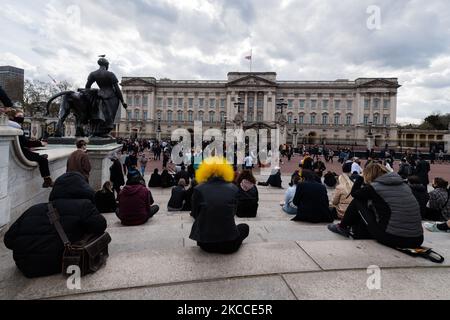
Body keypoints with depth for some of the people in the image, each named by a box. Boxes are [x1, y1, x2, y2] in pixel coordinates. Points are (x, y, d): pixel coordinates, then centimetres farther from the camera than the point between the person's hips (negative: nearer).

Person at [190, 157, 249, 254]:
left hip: (204, 244, 2)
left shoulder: (198, 189, -7)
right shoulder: (233, 188, -5)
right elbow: (233, 212, 6)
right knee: (245, 227, 29)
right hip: (228, 245, -2)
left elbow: (195, 214, 4)